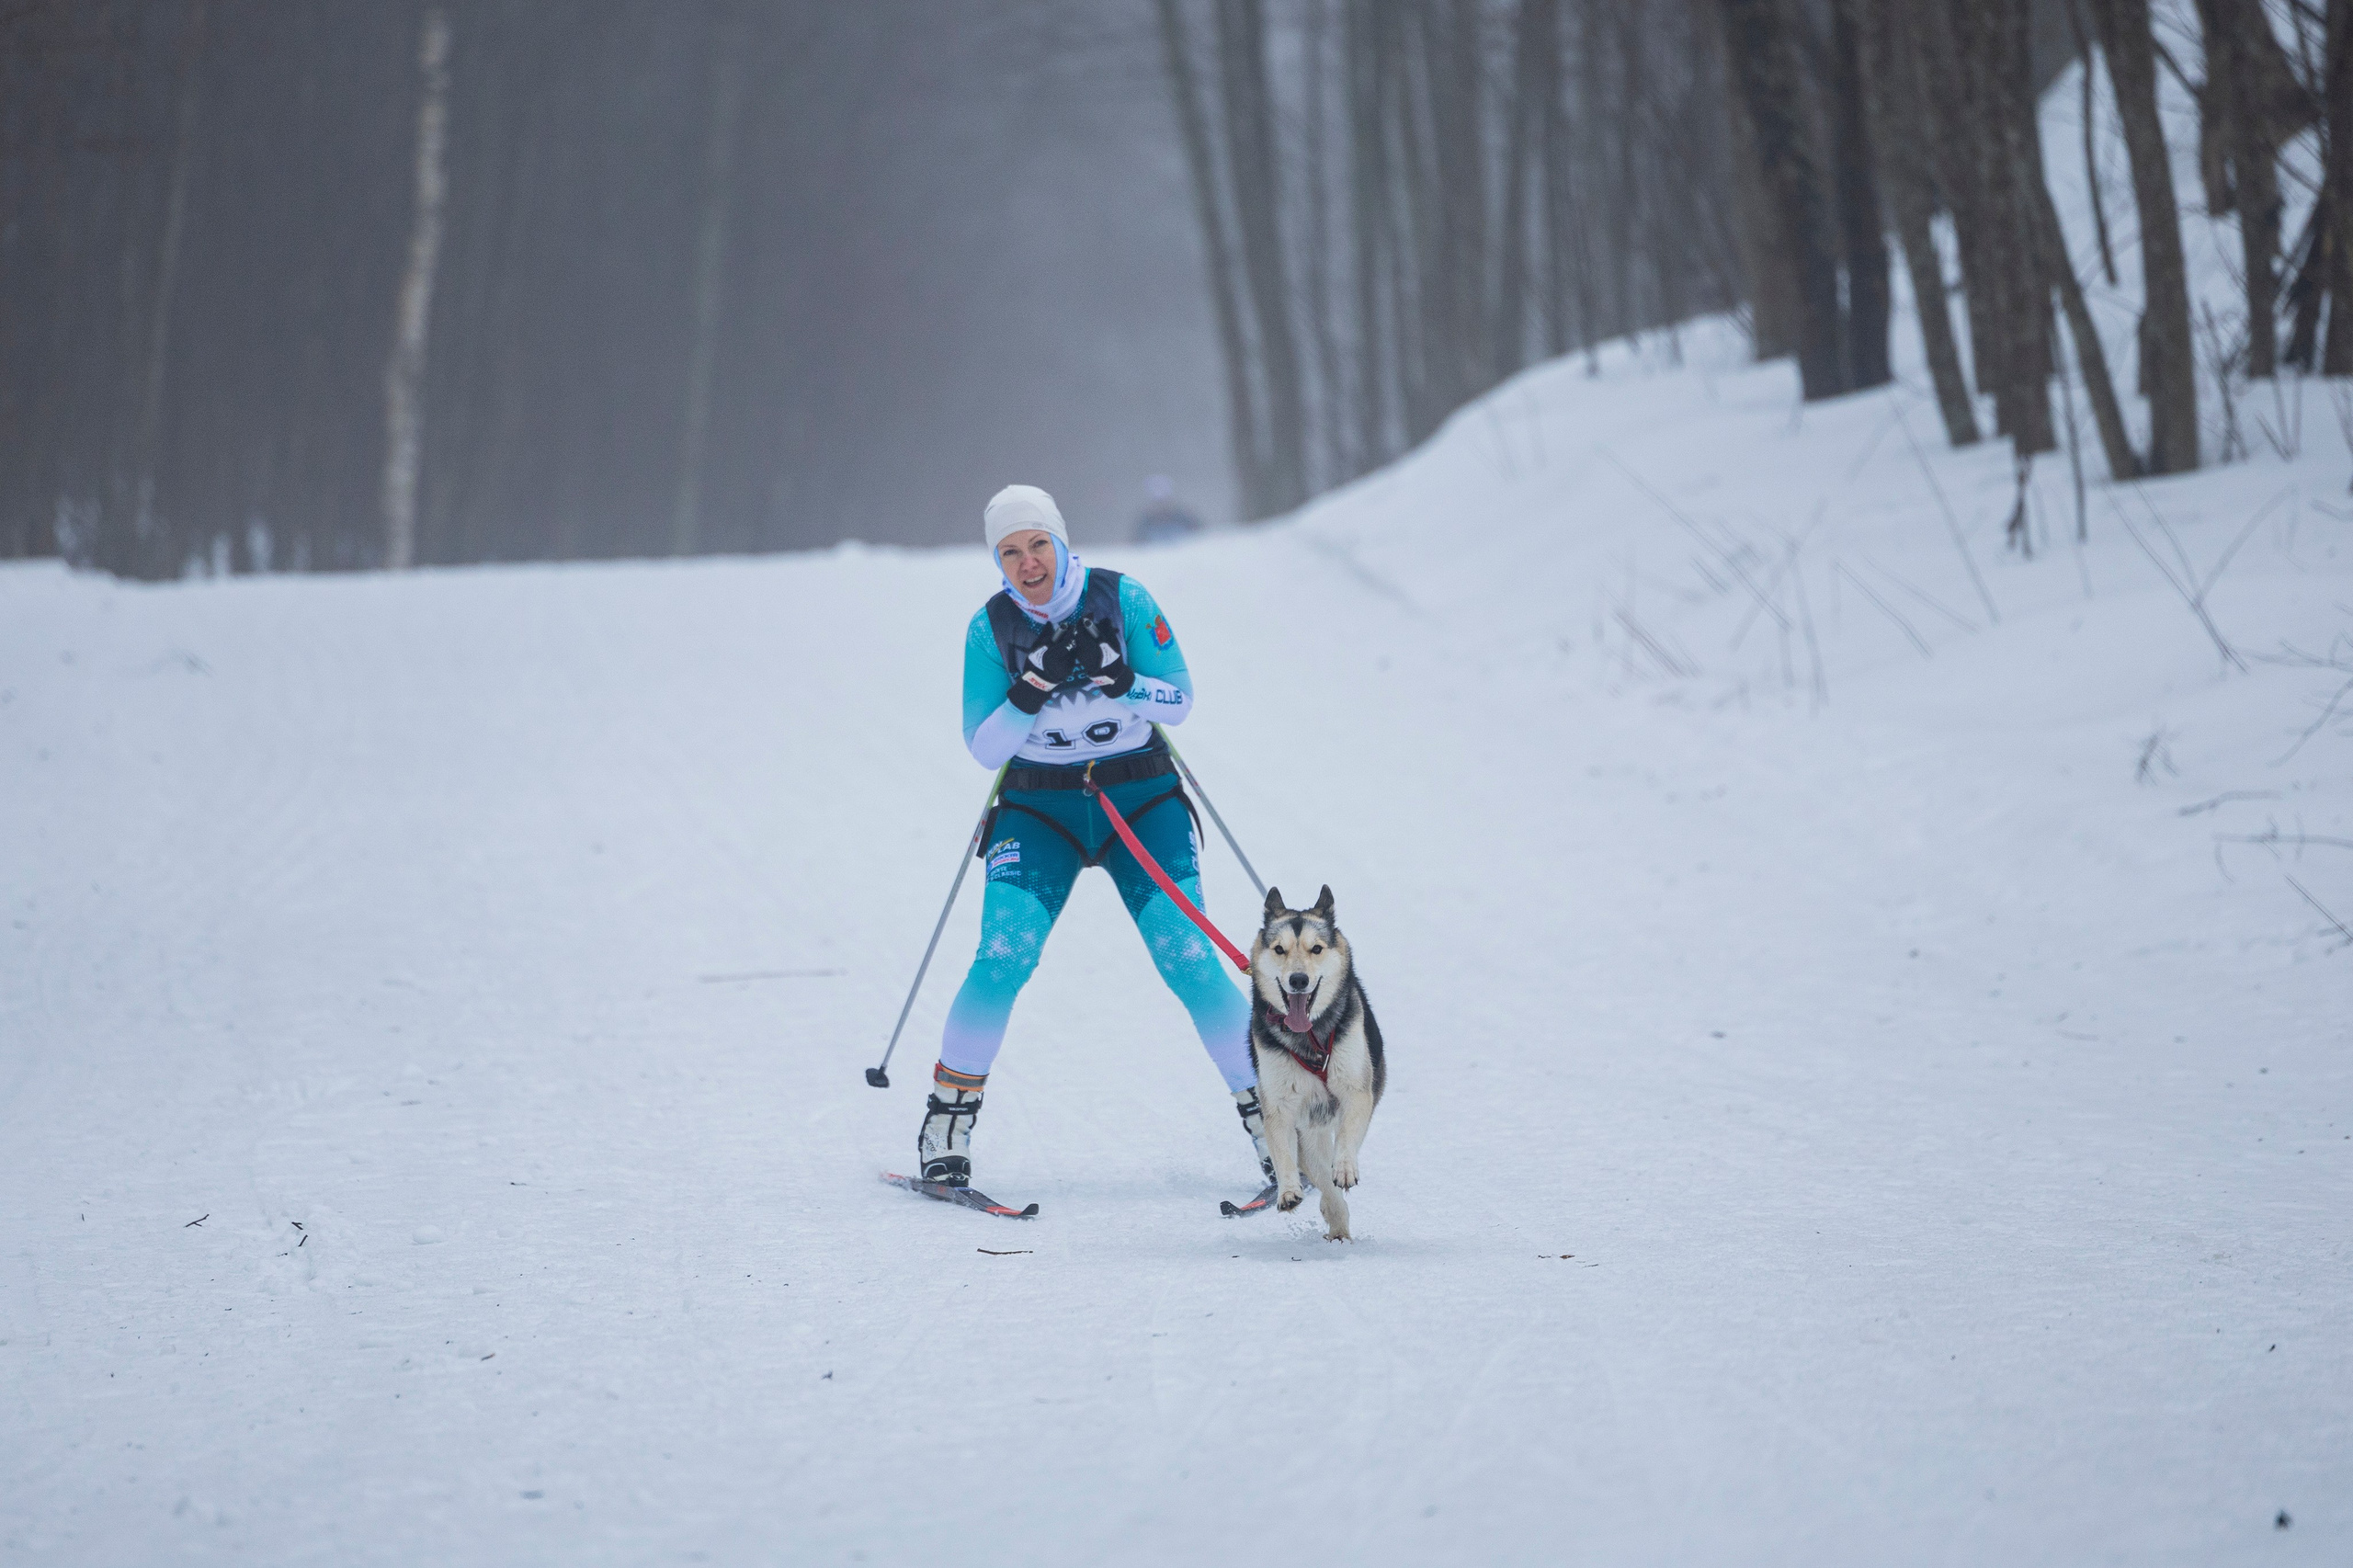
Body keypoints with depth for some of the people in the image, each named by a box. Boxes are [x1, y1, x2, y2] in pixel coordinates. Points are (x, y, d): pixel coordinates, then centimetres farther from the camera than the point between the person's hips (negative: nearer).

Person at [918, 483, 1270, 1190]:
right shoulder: (991, 628, -6)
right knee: (1003, 958, -17)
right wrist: (1031, 688, -24)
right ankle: (947, 1125, -4)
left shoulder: (1122, 599, -9)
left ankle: (1266, 1114, -2)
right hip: (1040, 808, 0)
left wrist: (1119, 680, -25)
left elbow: (1180, 701, -7)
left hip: (1142, 800, 0)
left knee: (1189, 960, -13)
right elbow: (983, 748, -8)